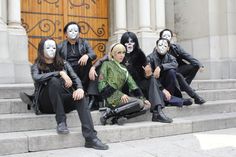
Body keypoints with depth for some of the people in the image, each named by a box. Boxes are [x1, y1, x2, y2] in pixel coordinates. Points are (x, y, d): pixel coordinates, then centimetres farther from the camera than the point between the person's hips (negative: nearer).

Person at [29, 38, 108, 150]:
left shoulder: (63, 64, 15)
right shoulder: (36, 66, 6)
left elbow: (75, 78, 0)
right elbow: (37, 78, -18)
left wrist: (79, 88, -23)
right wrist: (60, 73, -25)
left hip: (62, 101, 3)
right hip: (46, 103, -2)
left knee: (79, 96, -28)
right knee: (53, 81, -30)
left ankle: (90, 138, -39)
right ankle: (61, 122, -28)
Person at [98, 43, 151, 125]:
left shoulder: (124, 68, 24)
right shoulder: (107, 64, 6)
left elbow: (132, 85, 14)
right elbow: (102, 83, -6)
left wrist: (142, 98, -2)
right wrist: (119, 94, -16)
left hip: (120, 96, 7)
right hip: (111, 97, -6)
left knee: (147, 105, -11)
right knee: (139, 103, -23)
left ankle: (118, 117, -20)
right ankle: (110, 112, -18)